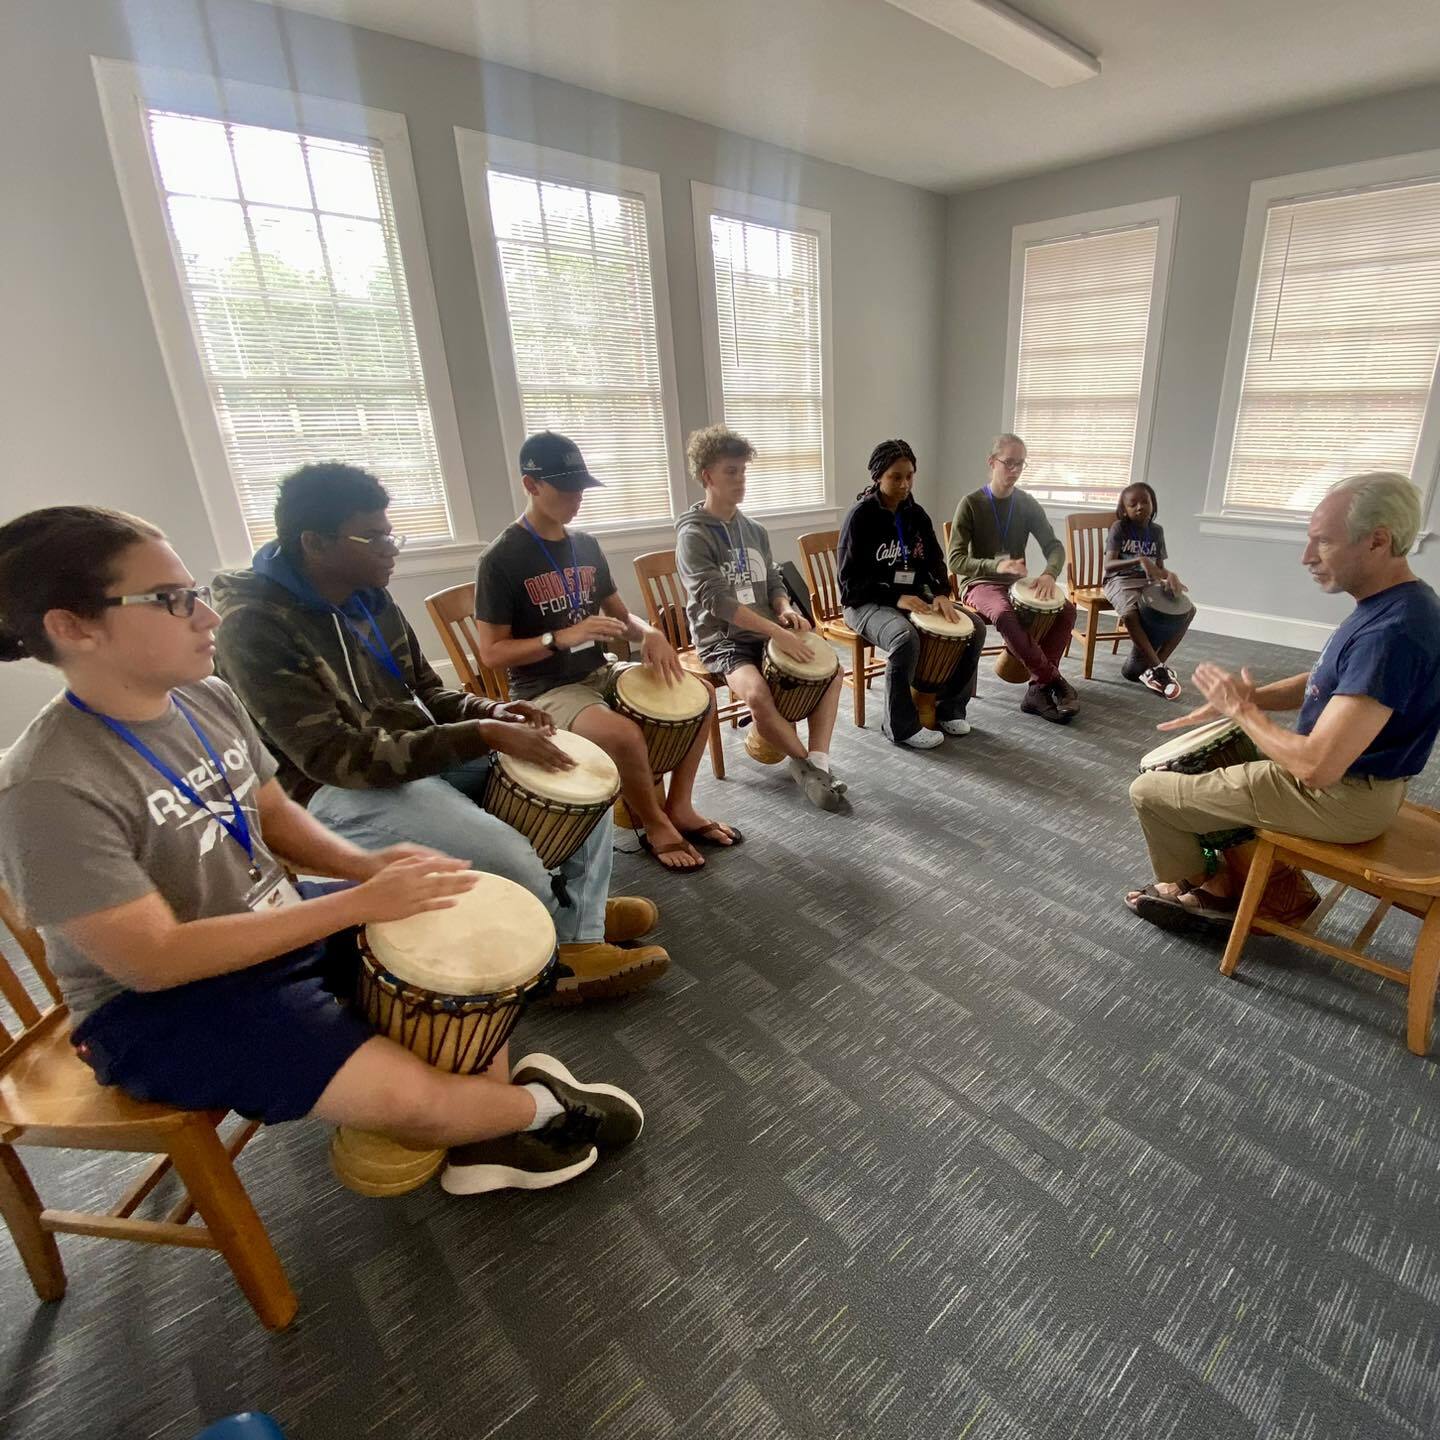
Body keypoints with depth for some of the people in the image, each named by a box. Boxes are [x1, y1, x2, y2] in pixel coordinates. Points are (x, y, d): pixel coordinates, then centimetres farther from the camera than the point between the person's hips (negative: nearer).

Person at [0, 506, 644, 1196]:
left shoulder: (207, 698, -4)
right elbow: (152, 961, -26)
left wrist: (363, 865, -13)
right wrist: (359, 902, -29)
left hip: (278, 921, 8)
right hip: (162, 1007, -7)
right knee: (411, 1097, -22)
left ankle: (491, 1133, 12)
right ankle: (544, 1106, 10)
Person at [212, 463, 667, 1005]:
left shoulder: (369, 598, 4)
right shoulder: (254, 627, -20)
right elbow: (337, 757, -26)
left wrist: (490, 711, -9)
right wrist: (481, 735, -30)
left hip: (420, 754, 8)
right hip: (338, 791, -8)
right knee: (507, 856, -28)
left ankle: (581, 947, 3)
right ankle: (567, 938, 7)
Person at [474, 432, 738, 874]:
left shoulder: (586, 544, 7)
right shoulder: (501, 560, -14)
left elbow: (619, 613, 13)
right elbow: (492, 653, -14)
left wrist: (649, 633, -10)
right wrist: (562, 638, -27)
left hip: (600, 673, 8)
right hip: (545, 692, -7)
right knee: (625, 735, -33)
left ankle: (679, 807, 10)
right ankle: (656, 827, -3)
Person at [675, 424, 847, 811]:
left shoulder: (754, 530, 11)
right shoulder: (693, 535, -12)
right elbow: (717, 600, -22)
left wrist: (786, 609, -9)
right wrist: (777, 632, -27)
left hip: (764, 633, 7)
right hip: (720, 640, -7)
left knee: (831, 668, -8)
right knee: (757, 693, -33)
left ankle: (818, 762, -9)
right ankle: (805, 763, -9)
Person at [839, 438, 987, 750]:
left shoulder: (916, 514, 8)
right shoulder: (861, 516, -12)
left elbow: (934, 560, 10)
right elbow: (851, 580, -15)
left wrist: (942, 594, -11)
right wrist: (896, 597, -25)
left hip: (913, 597, 7)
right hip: (868, 603, -7)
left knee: (975, 626, -8)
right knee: (906, 638, -37)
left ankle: (948, 707, 6)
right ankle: (901, 726, -18)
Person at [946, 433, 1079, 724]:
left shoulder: (1027, 504, 4)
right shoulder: (971, 503, -9)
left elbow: (1054, 545, 3)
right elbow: (955, 560, -16)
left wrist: (1049, 573, -21)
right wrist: (997, 566, -33)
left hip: (1017, 583, 5)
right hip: (979, 584, -5)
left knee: (1066, 610, -19)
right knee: (1004, 614, -38)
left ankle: (1038, 689, -19)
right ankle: (1054, 680, -24)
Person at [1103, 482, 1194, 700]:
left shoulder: (1157, 531, 11)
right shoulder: (1119, 528, -5)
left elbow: (1160, 568, 12)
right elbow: (1109, 565, -17)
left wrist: (1170, 576, -12)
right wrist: (1139, 560, -32)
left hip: (1148, 583, 6)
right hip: (1121, 582, -6)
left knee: (1187, 610, -14)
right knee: (1130, 613, -38)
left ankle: (1143, 665, -13)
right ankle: (1158, 668, -27)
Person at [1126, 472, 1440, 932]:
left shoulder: (1391, 632, -31)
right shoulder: (1390, 605, 2)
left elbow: (1316, 767, -33)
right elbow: (1325, 683, 16)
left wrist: (1242, 709, -17)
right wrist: (1241, 697, 0)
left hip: (1339, 798, -10)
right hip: (1345, 773, 10)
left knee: (1149, 791, -2)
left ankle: (1186, 886, 27)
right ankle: (1220, 887, 26)